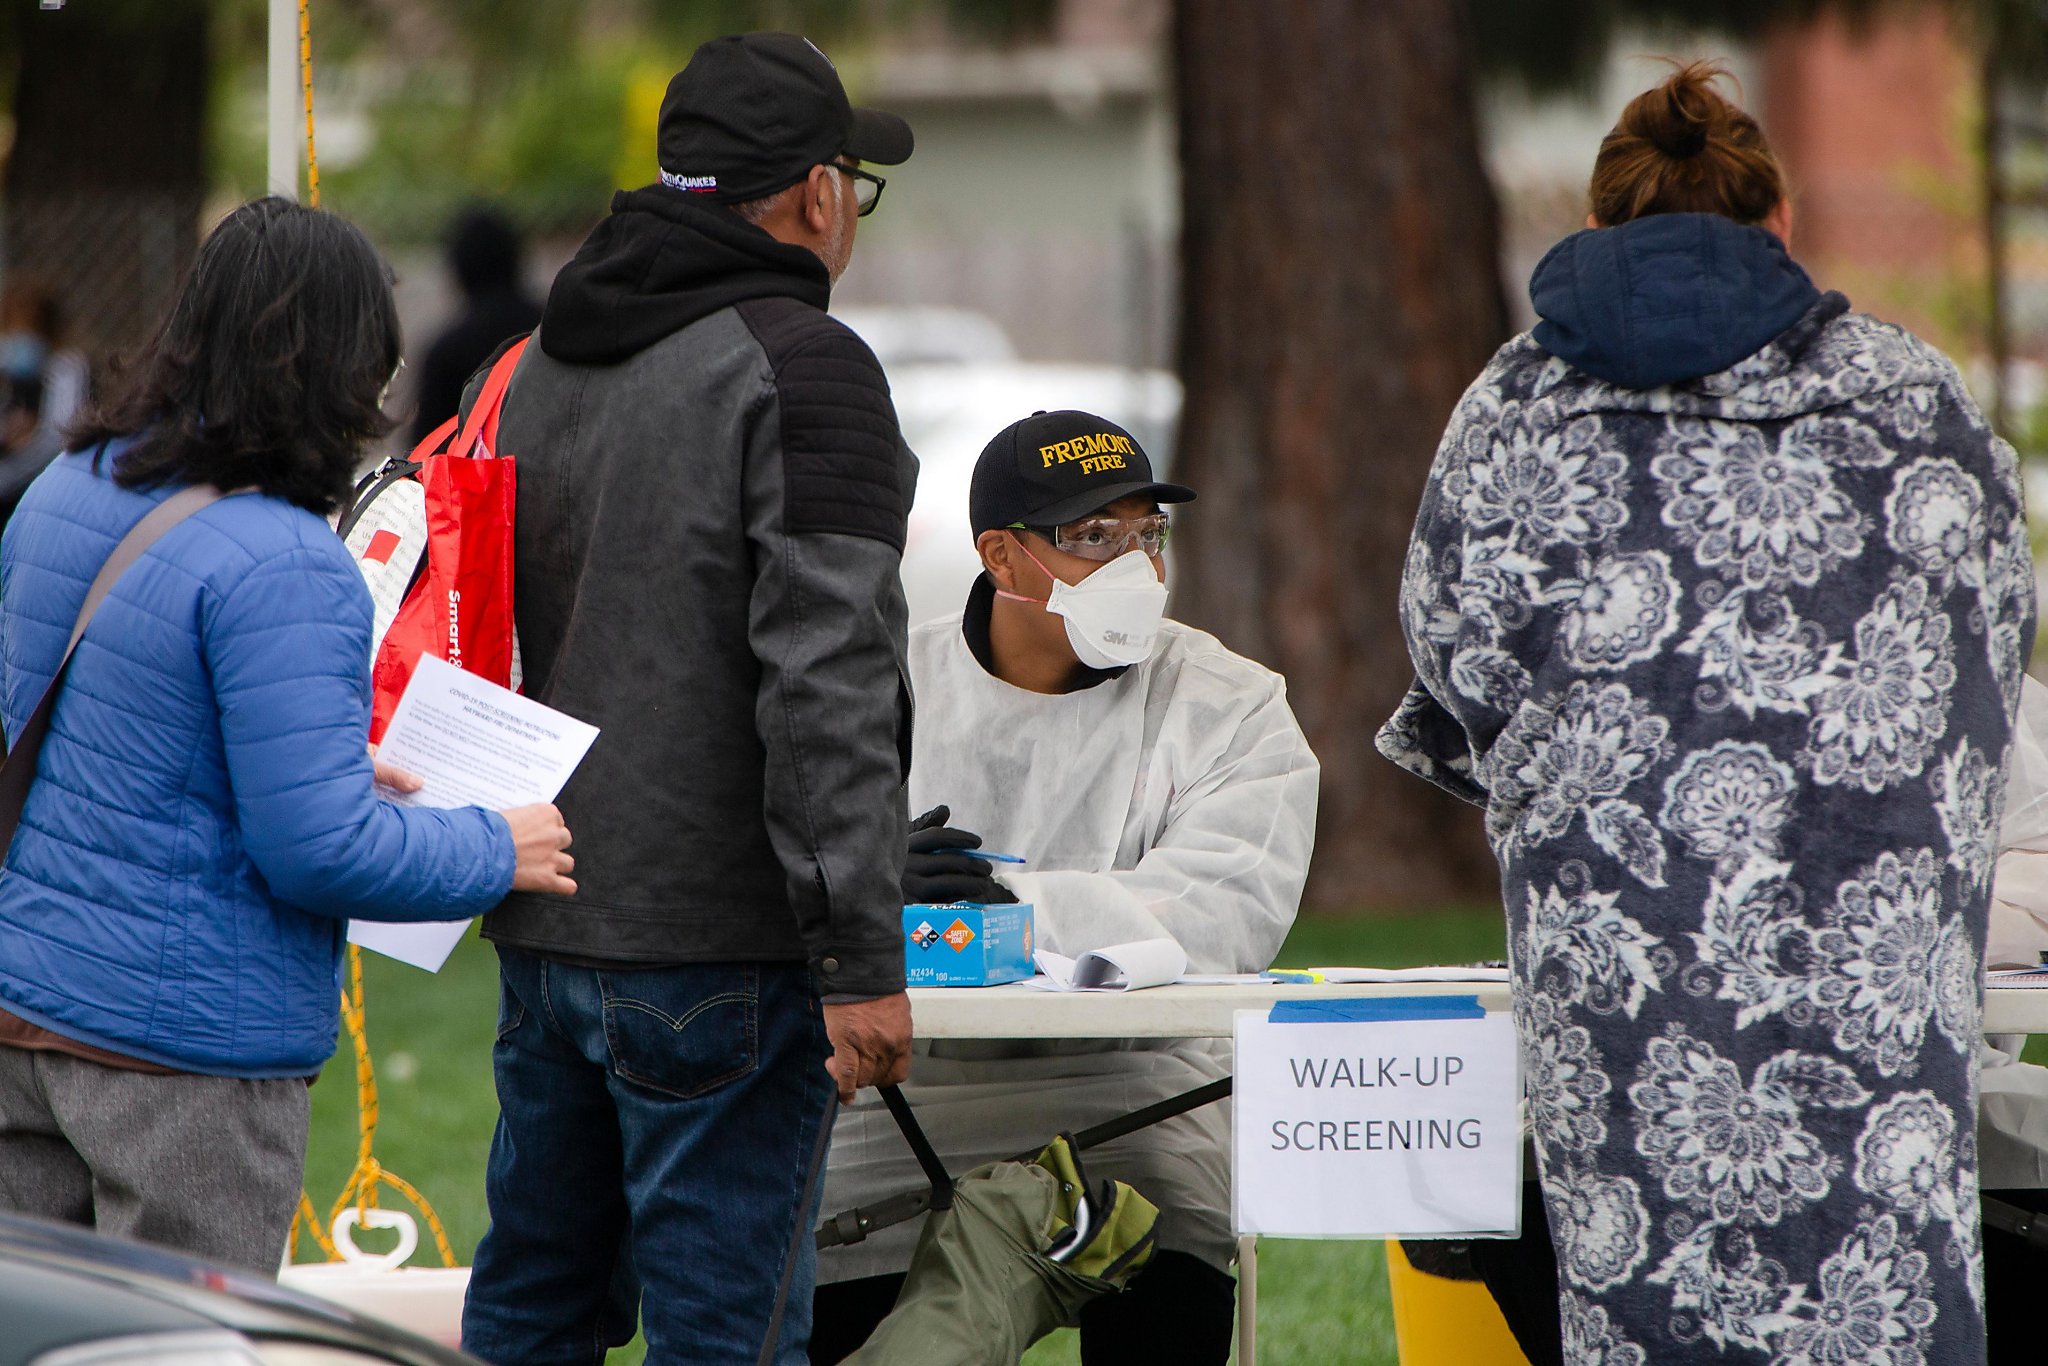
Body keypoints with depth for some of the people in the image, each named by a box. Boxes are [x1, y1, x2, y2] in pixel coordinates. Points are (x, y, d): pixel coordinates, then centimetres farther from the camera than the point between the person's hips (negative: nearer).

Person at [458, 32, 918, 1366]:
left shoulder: (547, 364, 15)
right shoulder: (804, 368, -12)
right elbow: (826, 677, -19)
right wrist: (860, 956, -19)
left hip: (544, 929, 8)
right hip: (716, 953, -8)